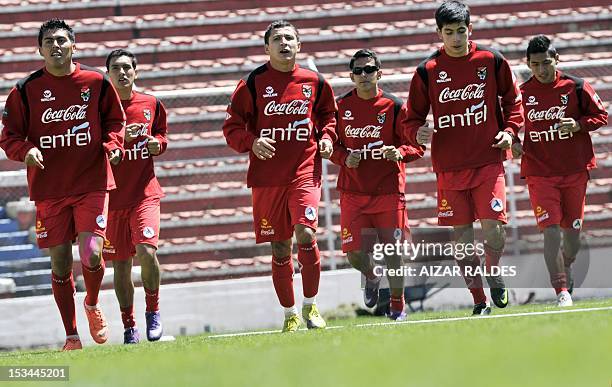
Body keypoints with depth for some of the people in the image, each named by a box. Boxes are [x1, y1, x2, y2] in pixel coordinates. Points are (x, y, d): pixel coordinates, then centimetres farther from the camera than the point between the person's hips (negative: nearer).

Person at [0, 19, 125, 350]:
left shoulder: (97, 83, 2)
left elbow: (115, 120, 13)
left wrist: (112, 145, -7)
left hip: (92, 184, -1)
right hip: (48, 189, 1)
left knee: (91, 254, -14)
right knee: (60, 263, 2)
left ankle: (92, 305, 20)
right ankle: (71, 337, 16)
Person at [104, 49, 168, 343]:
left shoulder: (151, 104, 4)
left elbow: (162, 134, 20)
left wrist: (157, 143, -3)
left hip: (145, 193, 0)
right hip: (112, 194, 0)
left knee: (146, 250, -20)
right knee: (121, 263, 5)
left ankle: (153, 311, 2)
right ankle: (129, 326, 18)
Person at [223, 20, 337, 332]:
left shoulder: (314, 82, 6)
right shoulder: (253, 83, 1)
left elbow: (328, 115, 22)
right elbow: (232, 126, 3)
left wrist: (327, 137, 2)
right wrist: (251, 142, -15)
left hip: (305, 171, 0)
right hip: (266, 176, 0)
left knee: (305, 233, -19)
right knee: (280, 248, 5)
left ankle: (311, 304, -1)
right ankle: (290, 313, 20)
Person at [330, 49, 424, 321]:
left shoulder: (394, 106, -2)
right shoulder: (341, 107, 3)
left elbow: (417, 146, -1)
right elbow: (331, 144, 11)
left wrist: (400, 152, -21)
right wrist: (345, 158, -9)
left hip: (389, 191, -2)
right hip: (353, 192, 2)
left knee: (391, 250, -2)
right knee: (355, 253, -5)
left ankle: (398, 305, 17)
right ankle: (371, 278, 31)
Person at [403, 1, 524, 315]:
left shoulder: (492, 61, 2)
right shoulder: (427, 71, 1)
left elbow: (512, 99, 15)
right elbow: (413, 116, 8)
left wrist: (509, 130, -1)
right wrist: (418, 133, -14)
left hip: (488, 162, -1)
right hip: (449, 167, 1)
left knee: (493, 226, -14)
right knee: (461, 235, 3)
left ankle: (493, 273, 14)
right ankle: (479, 300, 14)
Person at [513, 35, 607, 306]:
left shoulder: (576, 87, -1)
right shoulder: (522, 93, 1)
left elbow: (601, 116, 5)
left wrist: (578, 124, -14)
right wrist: (514, 143, -7)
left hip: (574, 171, 1)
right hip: (539, 173, -1)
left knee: (573, 231, 11)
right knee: (551, 230, -13)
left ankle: (566, 268, 43)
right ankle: (562, 292, -14)